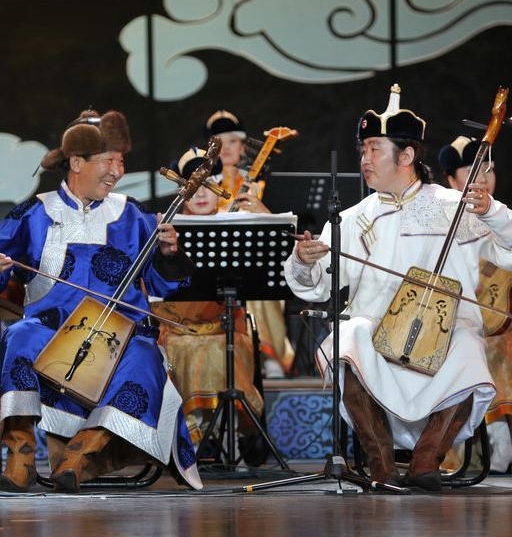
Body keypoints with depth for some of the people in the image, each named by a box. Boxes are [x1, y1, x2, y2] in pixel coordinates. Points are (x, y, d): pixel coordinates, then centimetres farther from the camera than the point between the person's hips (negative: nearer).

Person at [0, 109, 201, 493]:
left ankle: (80, 453, -31)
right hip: (49, 329, -1)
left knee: (141, 360, -33)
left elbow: (164, 284, 13)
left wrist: (168, 254, -9)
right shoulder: (35, 214, 10)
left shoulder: (131, 216, 14)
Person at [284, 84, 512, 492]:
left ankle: (426, 460, -17)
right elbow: (314, 288, 7)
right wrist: (302, 262, -15)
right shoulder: (354, 221, 16)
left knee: (467, 353, -34)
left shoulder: (454, 207, 10)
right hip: (376, 332, 2)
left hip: (445, 331, -2)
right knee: (350, 339, -32)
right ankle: (383, 465, -20)